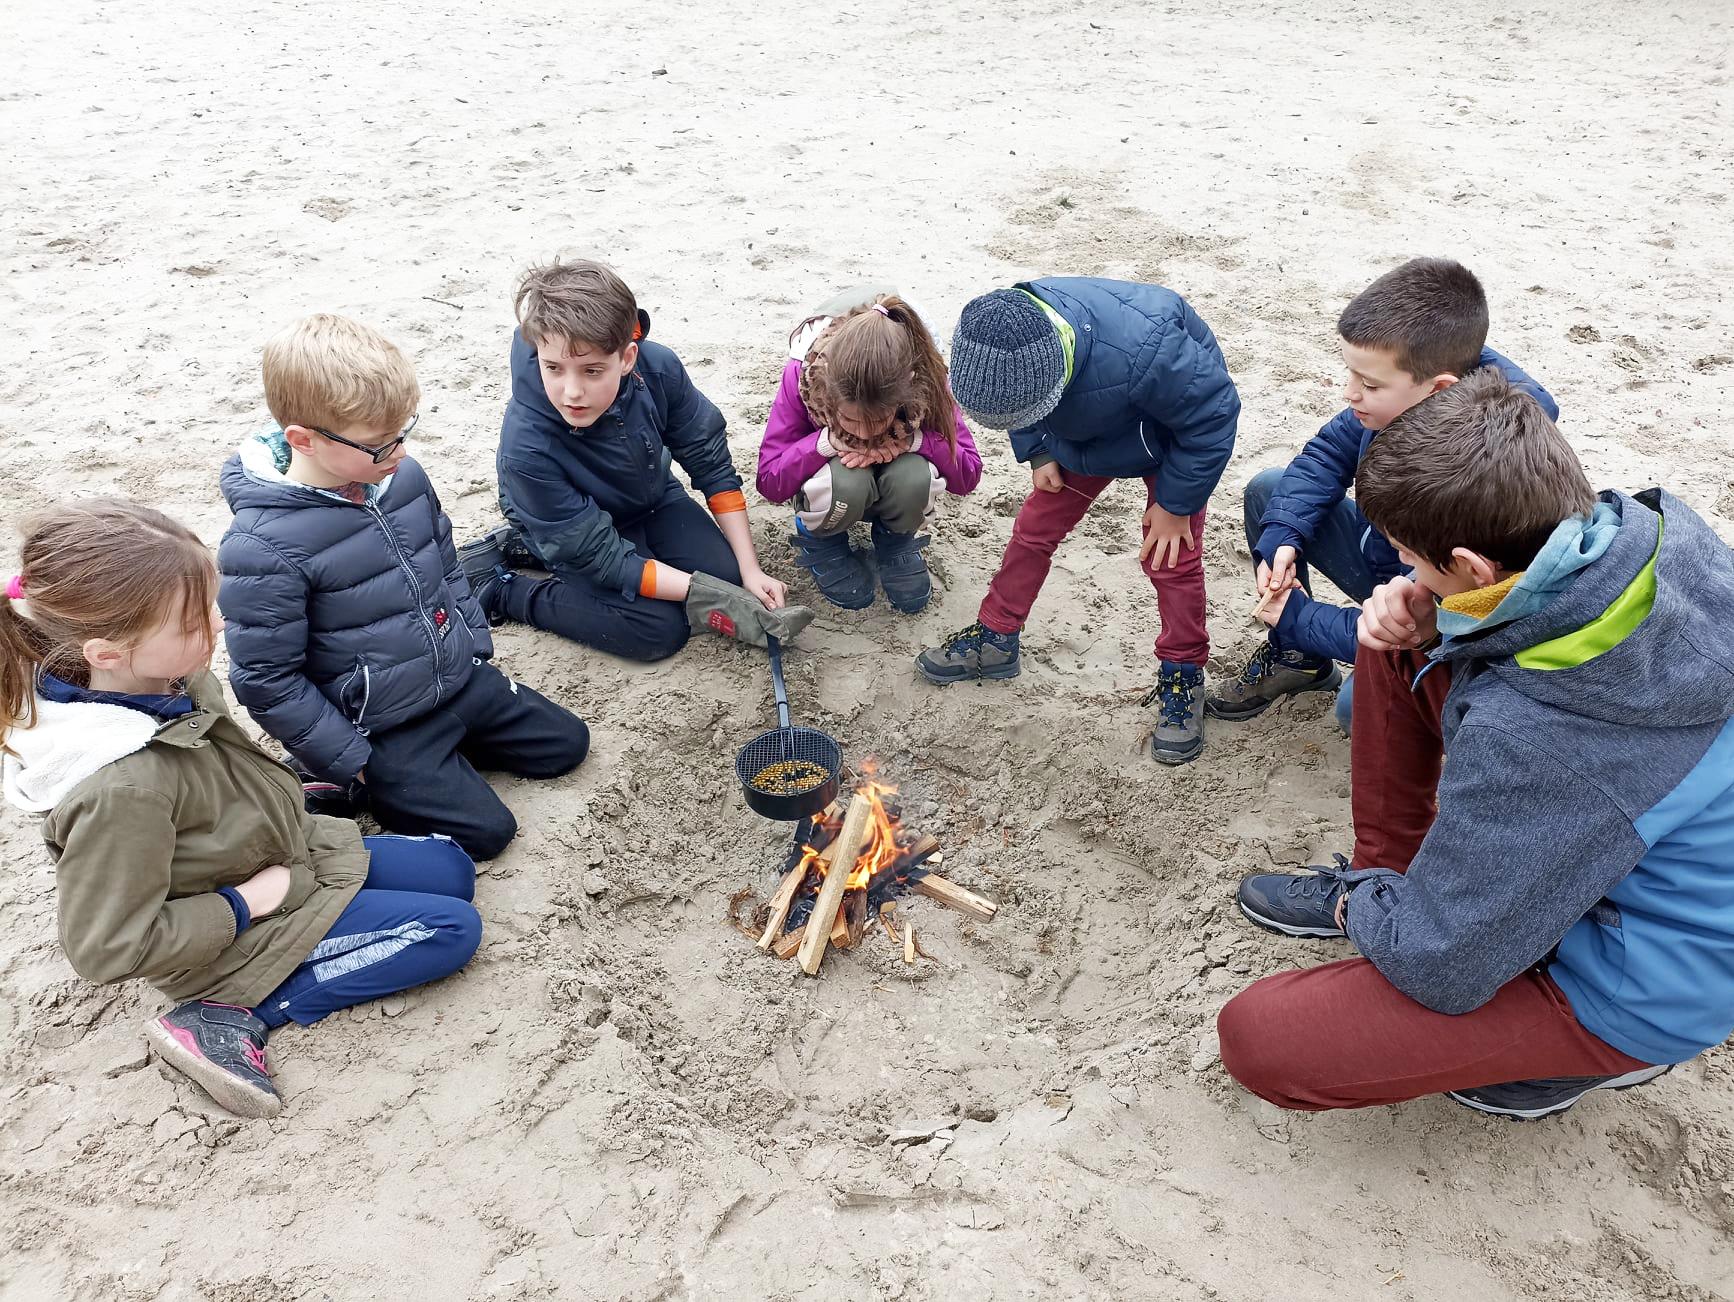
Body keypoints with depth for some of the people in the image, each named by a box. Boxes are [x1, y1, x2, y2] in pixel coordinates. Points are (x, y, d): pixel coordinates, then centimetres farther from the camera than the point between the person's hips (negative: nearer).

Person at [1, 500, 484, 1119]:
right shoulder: (122, 789, -37)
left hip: (284, 854, 8)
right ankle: (235, 1014, -6)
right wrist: (247, 904, -21)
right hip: (235, 930, -8)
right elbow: (109, 947, -27)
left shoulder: (173, 679, -14)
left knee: (453, 871, 13)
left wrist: (284, 796, 4)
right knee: (453, 930, -10)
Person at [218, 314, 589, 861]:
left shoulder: (404, 476, -5)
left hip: (461, 679, 7)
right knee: (484, 830, -8)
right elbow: (266, 681, -19)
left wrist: (476, 646, 11)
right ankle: (338, 782, 9)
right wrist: (349, 759, -14)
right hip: (378, 726, -7)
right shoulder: (262, 547, -26)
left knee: (566, 743, 11)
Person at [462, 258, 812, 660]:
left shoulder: (658, 368, -29)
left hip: (651, 498, 6)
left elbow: (711, 463, -13)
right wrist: (709, 597, -32)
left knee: (725, 570, -9)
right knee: (659, 630, -21)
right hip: (576, 530, -6)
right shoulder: (526, 448, -38)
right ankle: (495, 584, -5)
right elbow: (603, 560, -30)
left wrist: (750, 570, -16)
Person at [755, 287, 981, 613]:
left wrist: (913, 439, -38)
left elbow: (968, 474, -21)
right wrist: (827, 441, -41)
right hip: (827, 469, -1)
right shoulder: (804, 373, -32)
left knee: (914, 476, -36)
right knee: (846, 481, -38)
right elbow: (769, 481, -26)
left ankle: (897, 539, 0)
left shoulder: (922, 377, -30)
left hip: (892, 469, 1)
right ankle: (818, 539, -2)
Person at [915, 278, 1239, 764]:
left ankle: (1184, 676, 13)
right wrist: (1037, 453, -12)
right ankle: (994, 639, 24)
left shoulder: (1143, 351, -47)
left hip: (1175, 436, -4)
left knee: (1170, 556, -7)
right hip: (1082, 427, 5)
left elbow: (1212, 415, -28)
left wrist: (1176, 504, -20)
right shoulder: (996, 338, -30)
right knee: (1034, 528, 6)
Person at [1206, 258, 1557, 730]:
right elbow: (1329, 452, -2)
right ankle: (1295, 658, 11)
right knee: (1266, 490, -1)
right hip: (1380, 555, 7)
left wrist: (1301, 619, -24)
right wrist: (1283, 534, -18)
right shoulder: (1400, 387, -19)